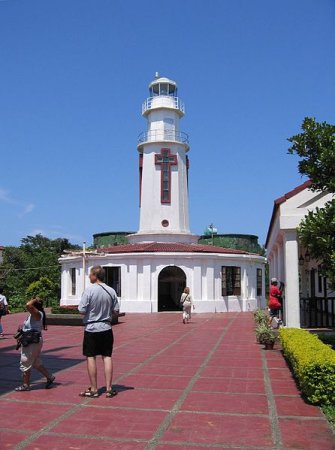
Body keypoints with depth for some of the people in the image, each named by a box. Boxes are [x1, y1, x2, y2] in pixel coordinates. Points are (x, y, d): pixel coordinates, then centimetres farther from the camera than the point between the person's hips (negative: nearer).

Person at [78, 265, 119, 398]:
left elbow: (82, 310, -15)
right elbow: (116, 311, 3)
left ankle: (93, 389, 13)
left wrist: (91, 309, 6)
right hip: (106, 328, 4)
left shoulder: (89, 290, -14)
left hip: (91, 329, -4)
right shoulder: (111, 291, -1)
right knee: (107, 357, 8)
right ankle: (109, 389, 11)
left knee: (91, 357, 6)